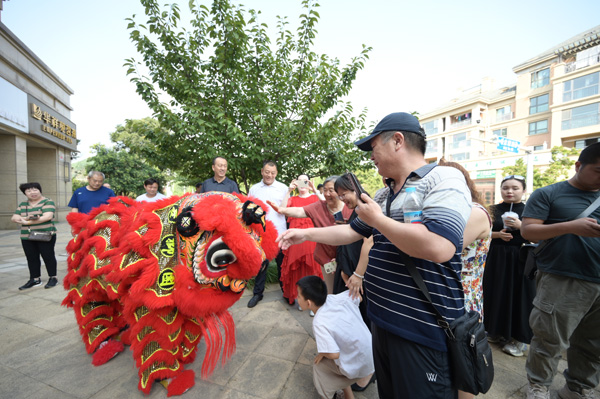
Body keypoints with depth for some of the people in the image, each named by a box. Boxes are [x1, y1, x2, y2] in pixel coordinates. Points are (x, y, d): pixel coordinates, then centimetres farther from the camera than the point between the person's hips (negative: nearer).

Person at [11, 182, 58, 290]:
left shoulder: (47, 202, -5)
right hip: (26, 237, 6)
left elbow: (48, 216, -18)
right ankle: (35, 279, 21)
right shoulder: (23, 204, 14)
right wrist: (25, 218, -14)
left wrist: (27, 222, -13)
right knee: (31, 258, 10)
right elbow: (14, 218, 7)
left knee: (48, 256, 0)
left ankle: (53, 278, 9)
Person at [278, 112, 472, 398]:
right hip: (382, 319, 8)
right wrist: (305, 234, 13)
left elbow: (439, 248, -31)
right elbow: (352, 232, 16)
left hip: (422, 329, -8)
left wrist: (377, 218, -18)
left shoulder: (443, 179, -15)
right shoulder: (385, 195, 11)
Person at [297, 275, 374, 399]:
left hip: (359, 368, -6)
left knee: (318, 364, 11)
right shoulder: (338, 298, -11)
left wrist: (322, 354, -9)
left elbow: (334, 354, -28)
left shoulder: (319, 323, -26)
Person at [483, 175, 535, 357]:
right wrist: (498, 234, -14)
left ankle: (518, 338, 20)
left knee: (518, 296, 3)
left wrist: (520, 225, -21)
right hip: (497, 258, 2)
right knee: (497, 293, 7)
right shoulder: (494, 210, 5)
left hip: (520, 259, -1)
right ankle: (499, 332, 26)